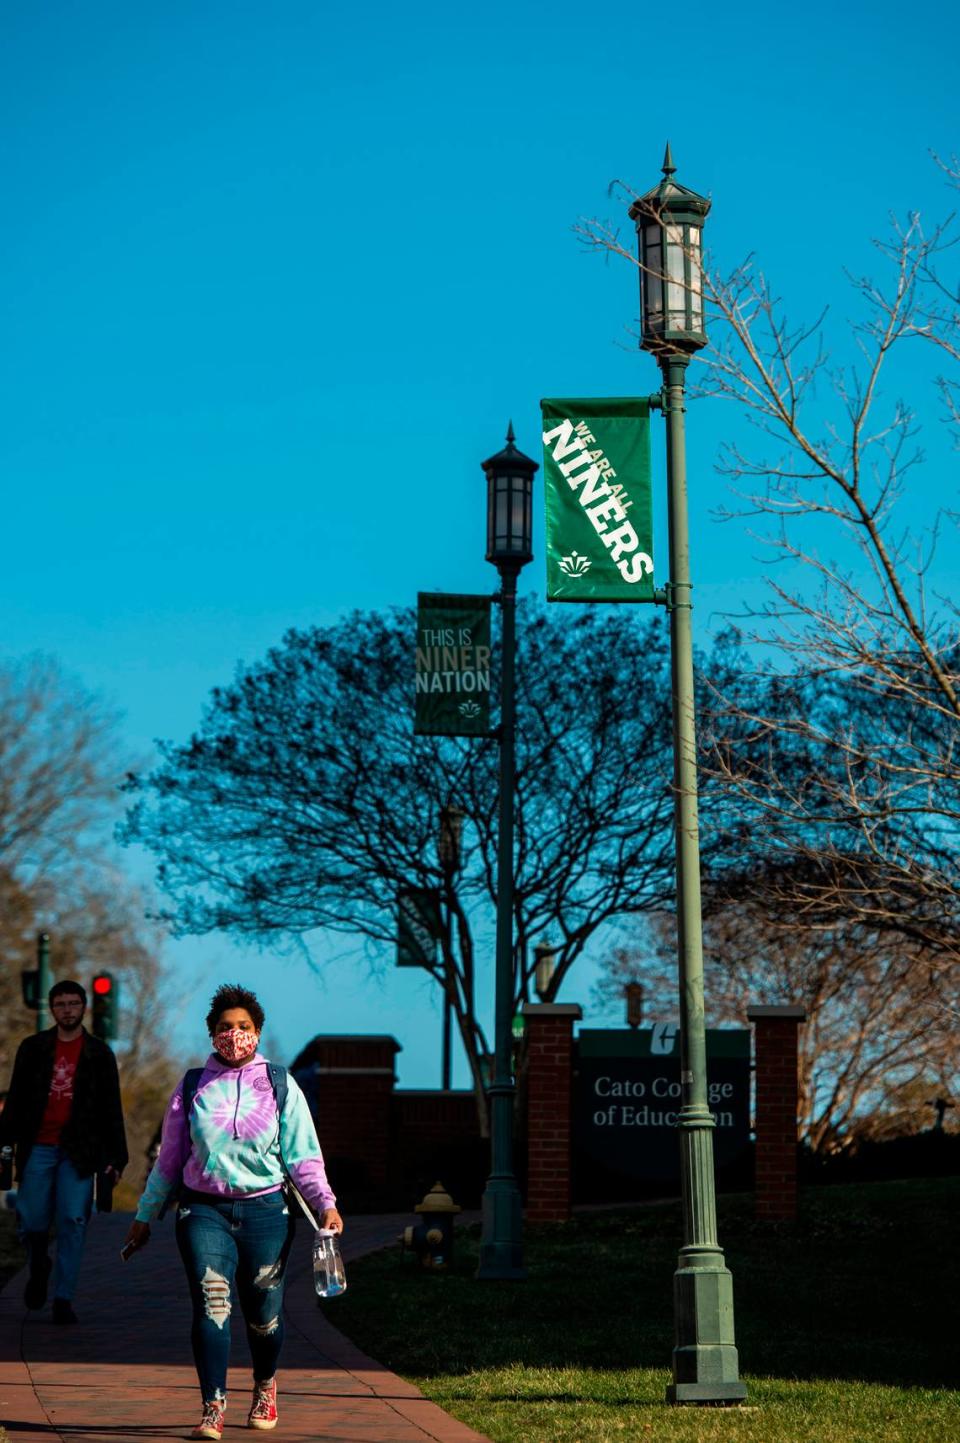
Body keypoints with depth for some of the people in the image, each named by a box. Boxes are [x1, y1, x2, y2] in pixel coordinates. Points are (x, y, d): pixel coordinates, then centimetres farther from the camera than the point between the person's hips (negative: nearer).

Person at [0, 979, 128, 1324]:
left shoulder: (99, 1054, 6)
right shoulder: (33, 1048, 8)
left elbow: (111, 1110, 7)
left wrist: (115, 1157, 2)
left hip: (78, 1152, -1)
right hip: (37, 1149, 1)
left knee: (73, 1223, -6)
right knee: (31, 1223, 1)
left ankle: (63, 1299, 0)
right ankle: (38, 1269, 31)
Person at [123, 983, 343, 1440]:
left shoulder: (280, 1085, 6)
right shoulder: (192, 1087, 8)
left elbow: (303, 1155, 4)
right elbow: (169, 1159, 14)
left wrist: (325, 1203, -9)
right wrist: (145, 1216, 16)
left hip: (265, 1211, 0)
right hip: (204, 1210, 0)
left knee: (264, 1312, 6)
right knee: (211, 1304, -15)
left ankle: (265, 1388, 33)